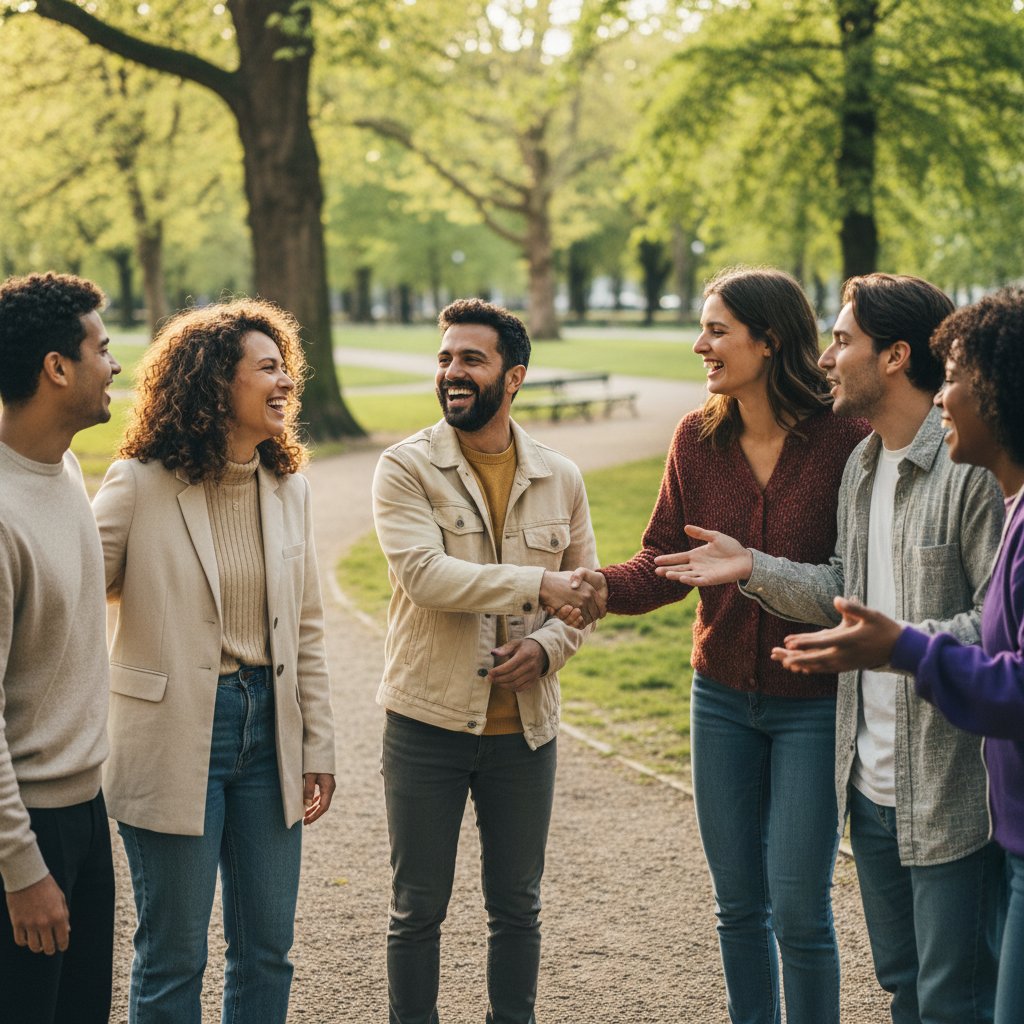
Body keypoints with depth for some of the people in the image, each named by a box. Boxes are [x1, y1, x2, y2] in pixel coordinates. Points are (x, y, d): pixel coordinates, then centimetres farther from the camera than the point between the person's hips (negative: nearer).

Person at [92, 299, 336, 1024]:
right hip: (175, 740, -5)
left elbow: (306, 629, 10)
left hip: (268, 731, 5)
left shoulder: (290, 488, 6)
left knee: (268, 948, 13)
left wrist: (319, 747, 9)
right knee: (173, 956, 6)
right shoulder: (141, 485, -10)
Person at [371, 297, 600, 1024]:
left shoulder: (561, 479, 4)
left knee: (517, 906, 14)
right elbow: (425, 575, -20)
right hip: (428, 722, -2)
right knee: (419, 907, 9)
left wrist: (546, 647, -11)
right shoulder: (406, 468, -6)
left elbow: (587, 596, 9)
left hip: (524, 725, 3)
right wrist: (537, 586, -23)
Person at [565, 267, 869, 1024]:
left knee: (798, 909, 0)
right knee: (738, 903, 14)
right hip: (723, 698, 4)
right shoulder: (698, 437, 0)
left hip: (813, 704, -4)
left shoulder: (845, 438, -15)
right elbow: (667, 556, 1)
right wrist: (605, 587, -19)